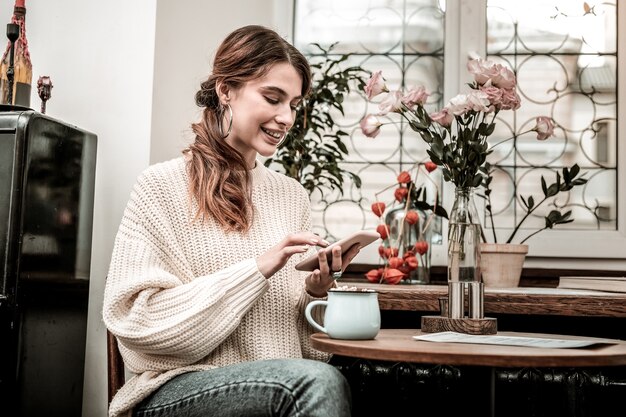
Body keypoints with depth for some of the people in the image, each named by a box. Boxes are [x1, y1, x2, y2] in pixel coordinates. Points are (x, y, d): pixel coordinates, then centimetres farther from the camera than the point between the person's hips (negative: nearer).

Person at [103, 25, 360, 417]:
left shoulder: (292, 195, 12)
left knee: (322, 381, -31)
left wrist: (316, 291, -7)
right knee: (319, 381, -32)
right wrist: (256, 269, -16)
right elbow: (136, 318, -10)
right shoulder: (162, 186, -2)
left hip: (280, 383, 5)